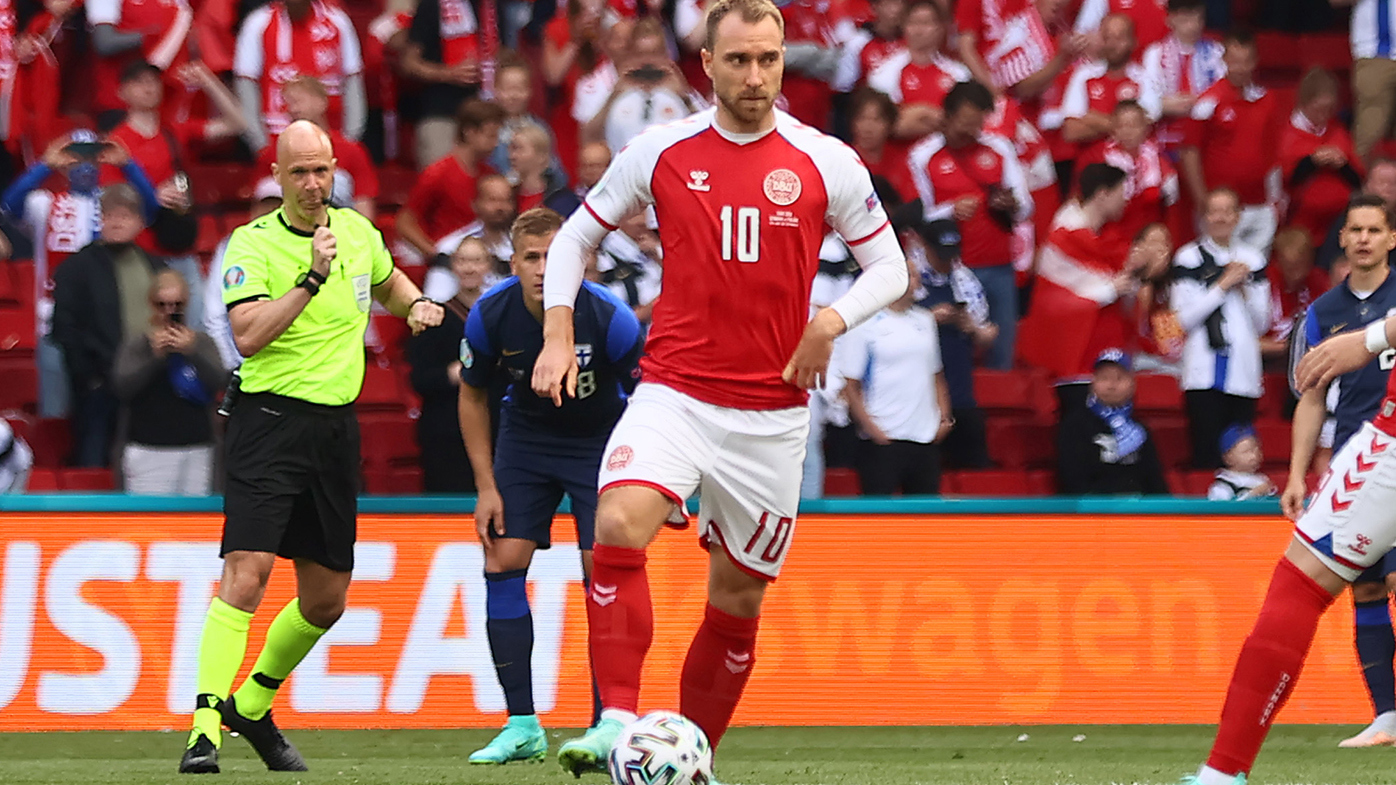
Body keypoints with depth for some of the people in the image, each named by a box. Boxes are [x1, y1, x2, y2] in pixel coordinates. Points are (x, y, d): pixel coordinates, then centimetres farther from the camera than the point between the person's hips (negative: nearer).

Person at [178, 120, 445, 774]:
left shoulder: (358, 231, 9)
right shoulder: (252, 243, -8)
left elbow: (388, 283, 32)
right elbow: (247, 335, -21)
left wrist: (417, 303, 11)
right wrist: (312, 277, -24)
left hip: (336, 424, 6)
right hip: (270, 419, -6)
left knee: (326, 600, 10)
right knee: (246, 574, -20)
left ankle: (253, 705, 31)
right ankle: (205, 728, -22)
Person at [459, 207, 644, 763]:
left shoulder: (609, 318, -28)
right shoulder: (491, 315, -19)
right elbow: (472, 396, -1)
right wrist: (486, 487, -4)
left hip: (601, 437, -3)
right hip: (527, 432, 3)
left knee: (602, 568, -15)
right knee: (502, 562, -8)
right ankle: (522, 727, -1)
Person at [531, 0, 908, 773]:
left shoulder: (826, 163, -1)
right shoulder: (659, 152, 1)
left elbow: (888, 266, 7)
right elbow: (575, 236, 13)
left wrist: (833, 320, -12)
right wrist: (557, 335, 0)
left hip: (772, 413, 1)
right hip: (673, 395, -1)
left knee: (738, 600, 8)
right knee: (619, 527, -28)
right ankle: (616, 724, -32)